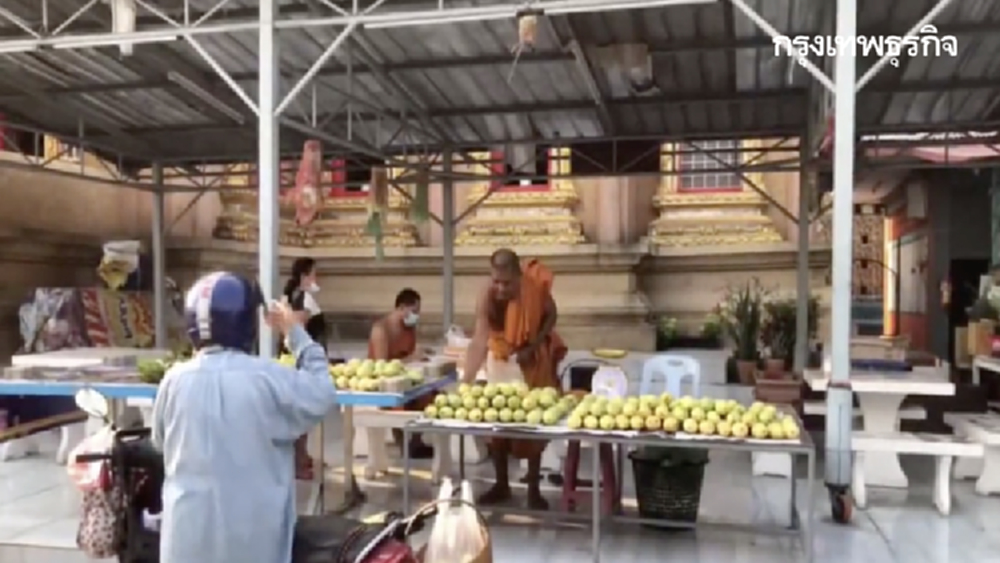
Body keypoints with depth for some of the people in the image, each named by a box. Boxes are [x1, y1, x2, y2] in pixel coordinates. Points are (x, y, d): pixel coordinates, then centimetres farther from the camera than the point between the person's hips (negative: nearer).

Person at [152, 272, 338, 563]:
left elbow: (160, 440, 11)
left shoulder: (175, 380, -4)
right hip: (250, 532, -3)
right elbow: (321, 397, 0)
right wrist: (296, 334, 5)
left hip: (189, 529, 3)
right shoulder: (268, 378, -15)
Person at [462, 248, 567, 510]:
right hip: (502, 359, 1)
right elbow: (479, 341, -39)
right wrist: (466, 380, -50)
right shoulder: (487, 297, -30)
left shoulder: (536, 286, -28)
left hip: (535, 359, 0)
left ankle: (534, 490, 14)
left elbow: (551, 315, -9)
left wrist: (533, 346, -21)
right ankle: (501, 485, 22)